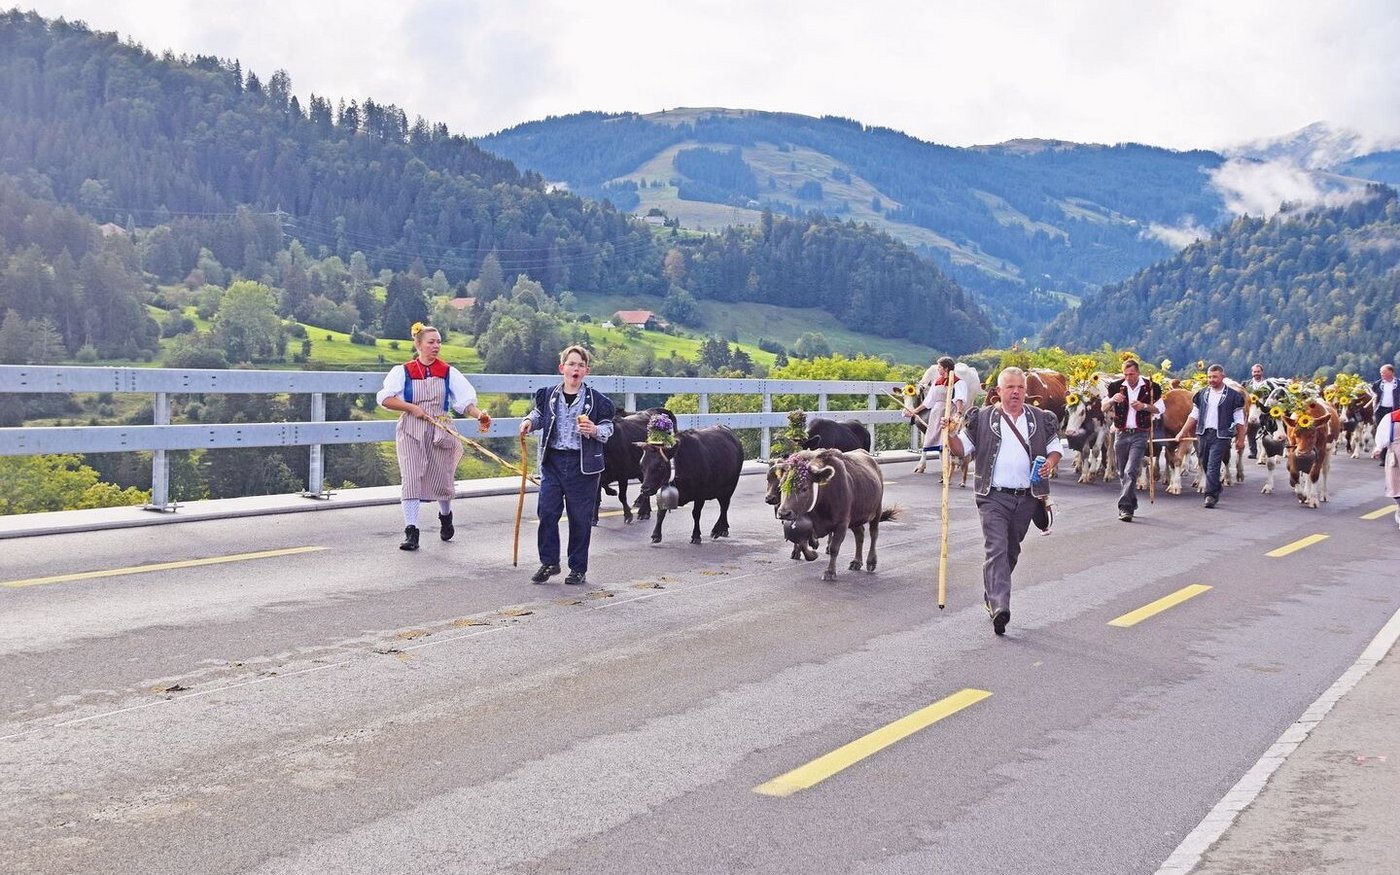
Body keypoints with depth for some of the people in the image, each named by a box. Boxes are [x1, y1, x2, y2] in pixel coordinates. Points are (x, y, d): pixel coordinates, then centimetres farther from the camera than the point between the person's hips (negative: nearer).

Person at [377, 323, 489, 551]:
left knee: (442, 478, 8)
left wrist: (478, 415, -27)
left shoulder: (448, 372, 2)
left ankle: (445, 517, 40)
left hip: (440, 431, 1)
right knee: (411, 478, -11)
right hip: (411, 431, -1)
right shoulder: (403, 371, -1)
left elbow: (465, 398, -9)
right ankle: (411, 532, -9)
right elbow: (385, 398, -8)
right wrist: (412, 408, -17)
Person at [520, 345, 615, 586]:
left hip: (583, 464, -2)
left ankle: (578, 568, 15)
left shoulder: (596, 400, -1)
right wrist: (529, 422, 2)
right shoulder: (548, 395, 6)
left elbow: (608, 428, 5)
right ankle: (549, 562, 14)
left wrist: (595, 431, -15)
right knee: (547, 512, -1)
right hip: (552, 460, 2)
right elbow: (539, 415, 23)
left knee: (580, 518, 3)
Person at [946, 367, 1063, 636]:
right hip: (994, 496, -4)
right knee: (997, 550, -16)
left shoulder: (1040, 419, 10)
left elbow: (1055, 447, 17)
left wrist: (1051, 462, -5)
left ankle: (991, 596, 34)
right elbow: (962, 448, 4)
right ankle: (1000, 608, -25)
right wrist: (951, 435, -17)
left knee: (1012, 551, 15)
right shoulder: (982, 418, 3)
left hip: (1026, 498, 4)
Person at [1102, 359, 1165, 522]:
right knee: (1122, 472, 11)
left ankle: (1125, 507, -17)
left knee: (1130, 471, -15)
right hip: (1121, 434, 4)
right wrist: (1112, 400, -13)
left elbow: (1161, 409, 6)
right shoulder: (1116, 387, 4)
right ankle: (1132, 504, 28)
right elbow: (1104, 408, 9)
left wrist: (1145, 406, -12)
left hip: (1140, 435, -4)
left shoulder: (1151, 387, -2)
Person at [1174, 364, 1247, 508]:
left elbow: (1239, 420, 1)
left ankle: (1211, 496, -10)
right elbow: (1193, 415, 14)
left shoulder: (1233, 396, -1)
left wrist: (1240, 439, -2)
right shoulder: (1201, 394, 11)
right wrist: (1183, 432, 7)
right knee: (1206, 465, 11)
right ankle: (1216, 492, 27)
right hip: (1202, 434, 5)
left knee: (1213, 467, -12)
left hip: (1221, 436, -5)